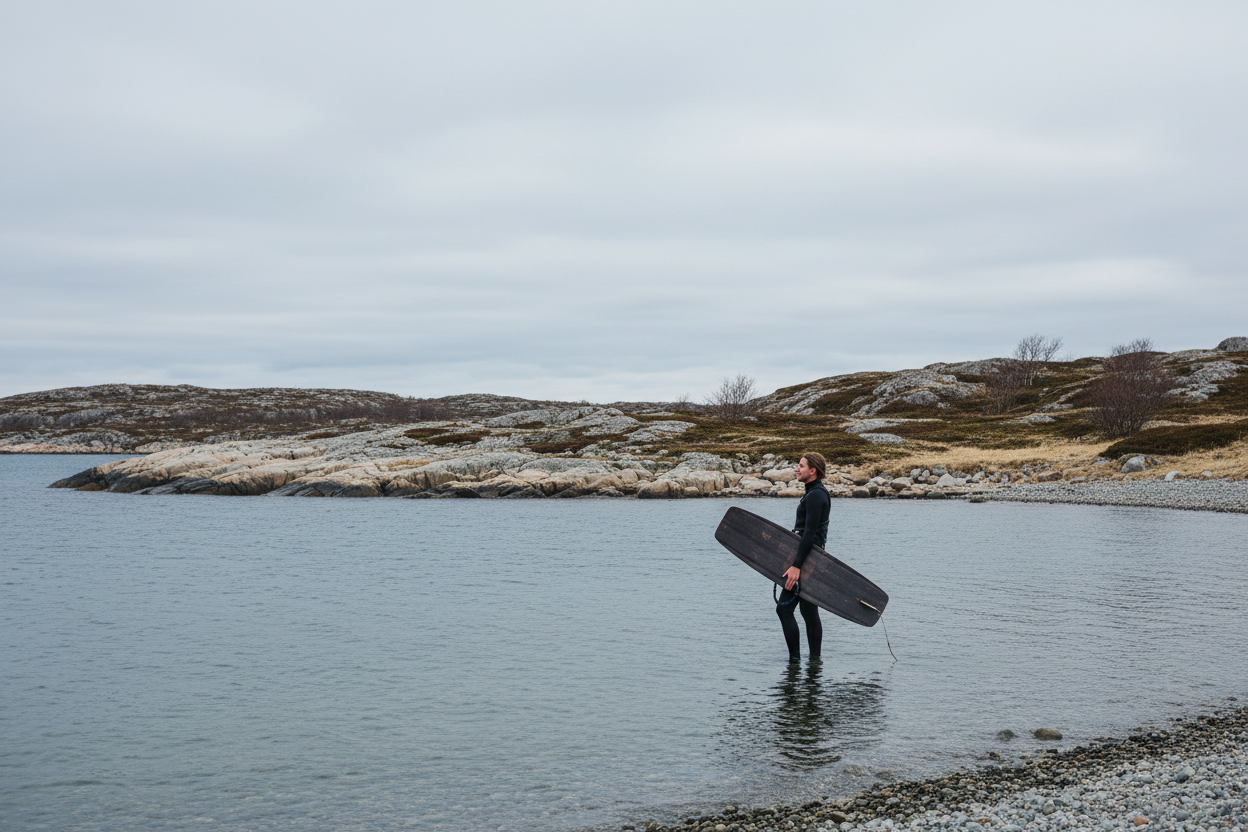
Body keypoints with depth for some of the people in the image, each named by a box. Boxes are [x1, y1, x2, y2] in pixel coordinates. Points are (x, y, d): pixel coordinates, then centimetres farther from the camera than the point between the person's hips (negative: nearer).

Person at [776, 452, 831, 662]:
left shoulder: (815, 495, -16)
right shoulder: (818, 492, 16)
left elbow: (809, 534, -23)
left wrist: (796, 566, -26)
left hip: (807, 558, -10)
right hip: (811, 559, 10)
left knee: (784, 608, -10)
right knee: (809, 610, 11)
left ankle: (795, 659, -8)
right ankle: (815, 660, 14)